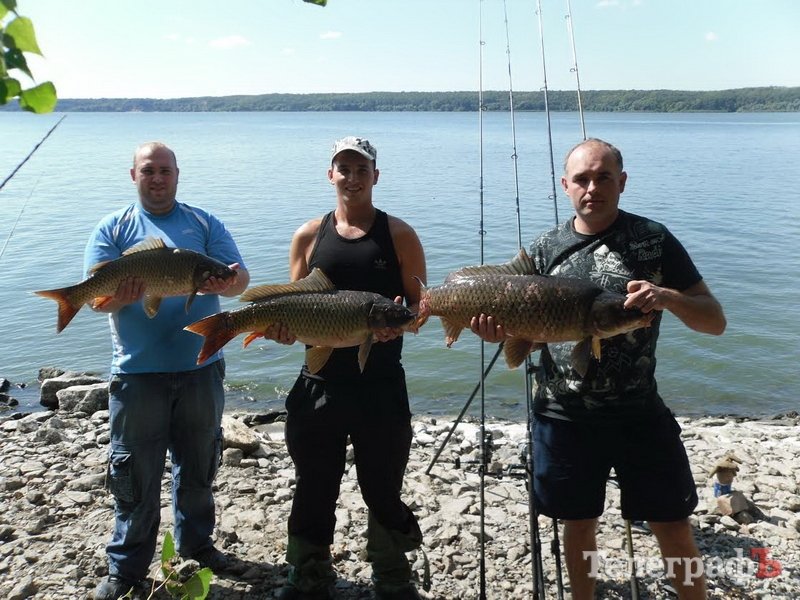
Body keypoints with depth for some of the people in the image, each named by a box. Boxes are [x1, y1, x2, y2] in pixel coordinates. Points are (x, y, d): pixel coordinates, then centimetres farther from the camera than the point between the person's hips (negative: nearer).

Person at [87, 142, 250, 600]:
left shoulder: (205, 224, 7)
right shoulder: (112, 229, 4)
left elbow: (241, 278, -2)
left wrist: (225, 283, -27)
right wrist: (119, 294, -30)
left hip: (200, 367, 2)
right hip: (137, 371, -2)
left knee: (199, 462, 15)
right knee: (135, 471, 5)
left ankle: (196, 541, 35)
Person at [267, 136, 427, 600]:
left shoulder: (399, 235, 0)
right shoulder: (310, 236, 6)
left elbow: (421, 304, -1)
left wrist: (399, 323, -22)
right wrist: (282, 326, -13)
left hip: (381, 385, -2)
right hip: (319, 383, 2)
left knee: (384, 490, 11)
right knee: (314, 491, 14)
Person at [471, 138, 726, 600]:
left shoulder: (653, 239, -4)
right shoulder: (547, 248, 2)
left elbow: (715, 321, -5)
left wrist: (669, 297, -25)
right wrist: (500, 333, -16)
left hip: (639, 412, -1)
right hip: (563, 415, 2)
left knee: (674, 528, 6)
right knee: (579, 523, 16)